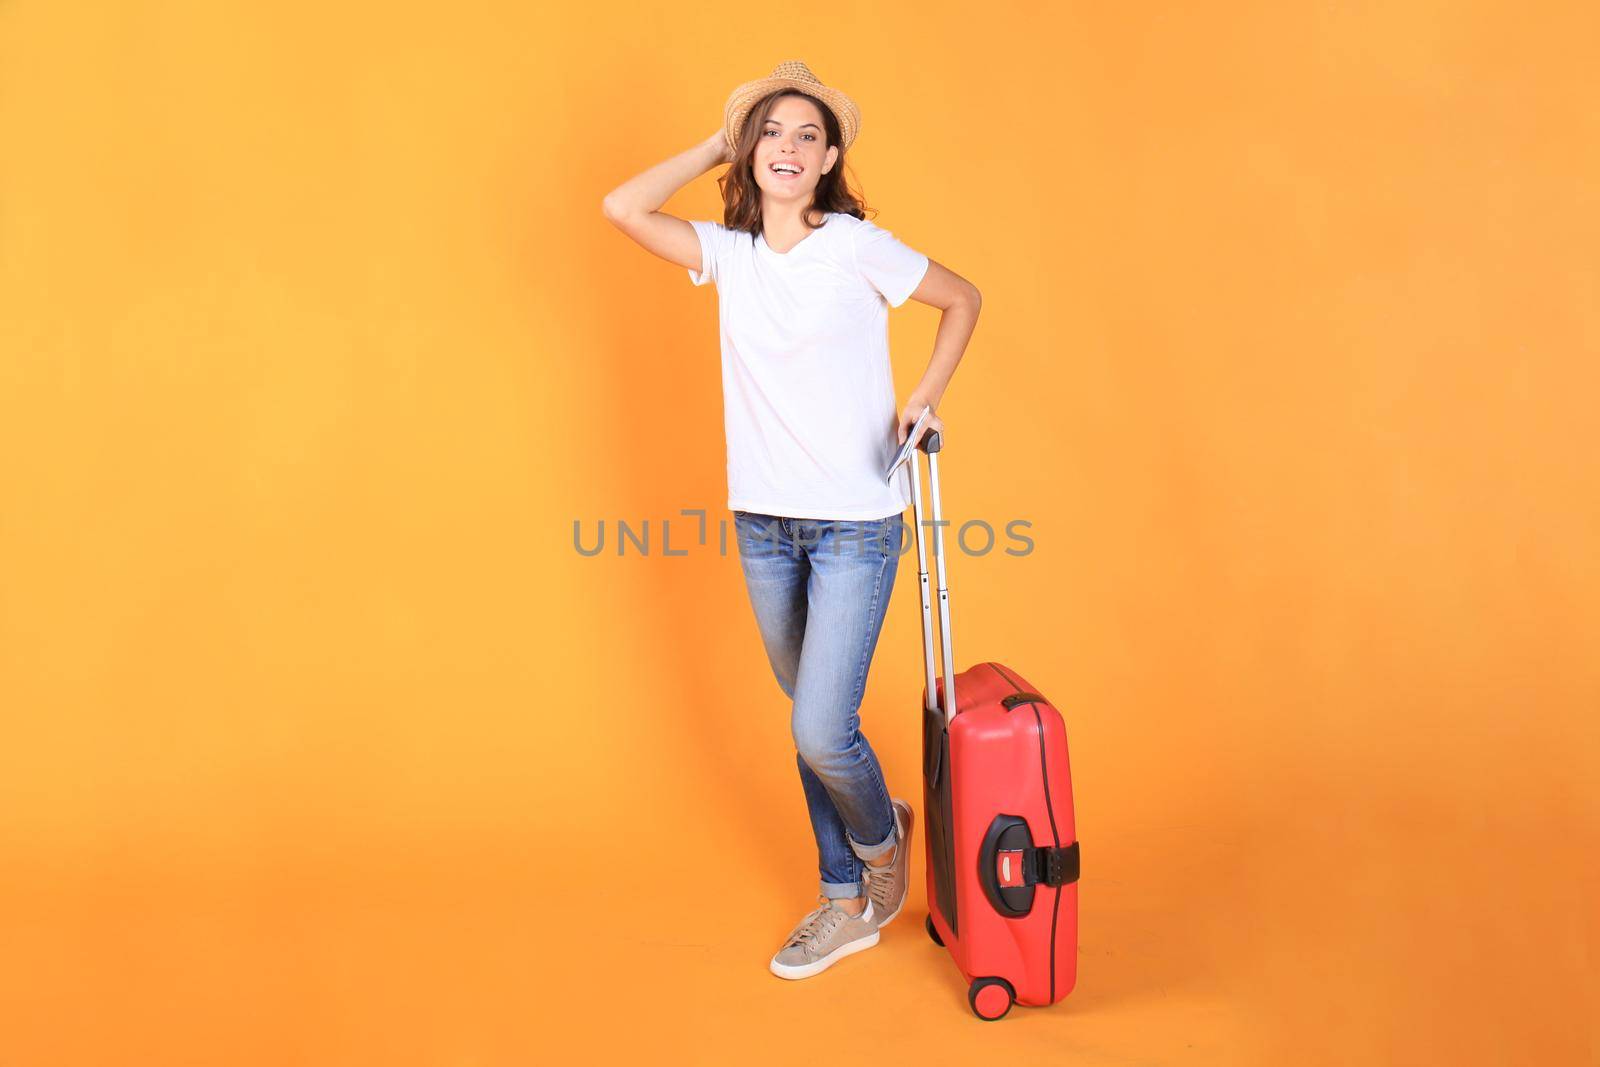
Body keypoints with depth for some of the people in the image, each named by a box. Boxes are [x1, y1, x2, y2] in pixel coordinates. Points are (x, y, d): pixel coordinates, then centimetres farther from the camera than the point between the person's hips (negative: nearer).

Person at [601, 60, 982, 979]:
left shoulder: (855, 246, -6)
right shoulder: (729, 251, 5)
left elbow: (964, 298, 5)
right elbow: (623, 208, -5)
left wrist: (925, 400, -6)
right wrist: (719, 145, 2)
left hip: (855, 524, -5)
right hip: (763, 523, 5)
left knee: (821, 731, -8)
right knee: (813, 722, 14)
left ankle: (882, 837, 26)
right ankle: (848, 904, 31)